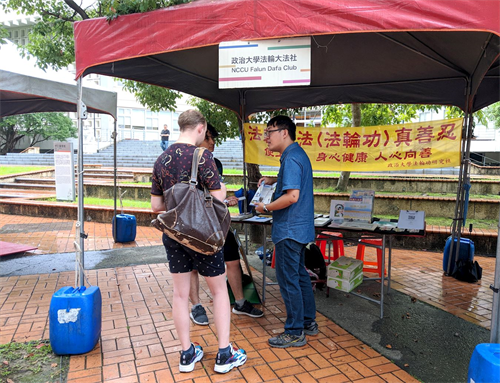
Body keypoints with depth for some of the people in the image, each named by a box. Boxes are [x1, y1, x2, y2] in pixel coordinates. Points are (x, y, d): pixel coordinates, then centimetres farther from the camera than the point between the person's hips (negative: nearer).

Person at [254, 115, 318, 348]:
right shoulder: (297, 154, 14)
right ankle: (308, 322, 32)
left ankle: (294, 333, 14)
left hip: (289, 230, -11)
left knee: (288, 280, 1)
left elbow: (292, 196, -27)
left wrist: (266, 208, -15)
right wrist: (274, 182, 14)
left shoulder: (291, 158, -19)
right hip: (300, 227, 11)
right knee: (300, 275, 19)